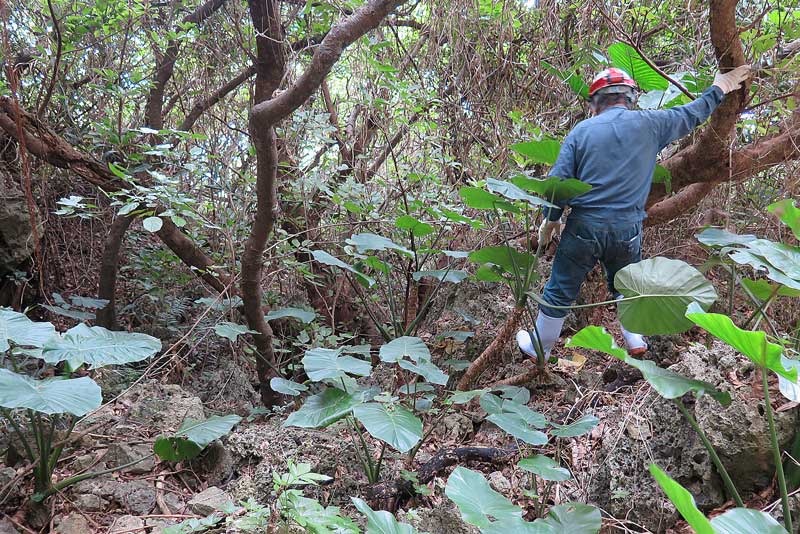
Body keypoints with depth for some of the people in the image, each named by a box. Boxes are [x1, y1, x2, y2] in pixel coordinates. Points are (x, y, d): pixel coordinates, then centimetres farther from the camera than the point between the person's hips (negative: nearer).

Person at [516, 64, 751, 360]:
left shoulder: (582, 130, -1)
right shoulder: (649, 124, 2)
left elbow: (557, 181, -5)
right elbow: (691, 114, 19)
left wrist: (550, 220, 9)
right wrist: (718, 90, 37)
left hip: (584, 227, -1)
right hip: (627, 230, 2)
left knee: (559, 291, 12)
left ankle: (538, 348, 27)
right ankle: (636, 341, 32)